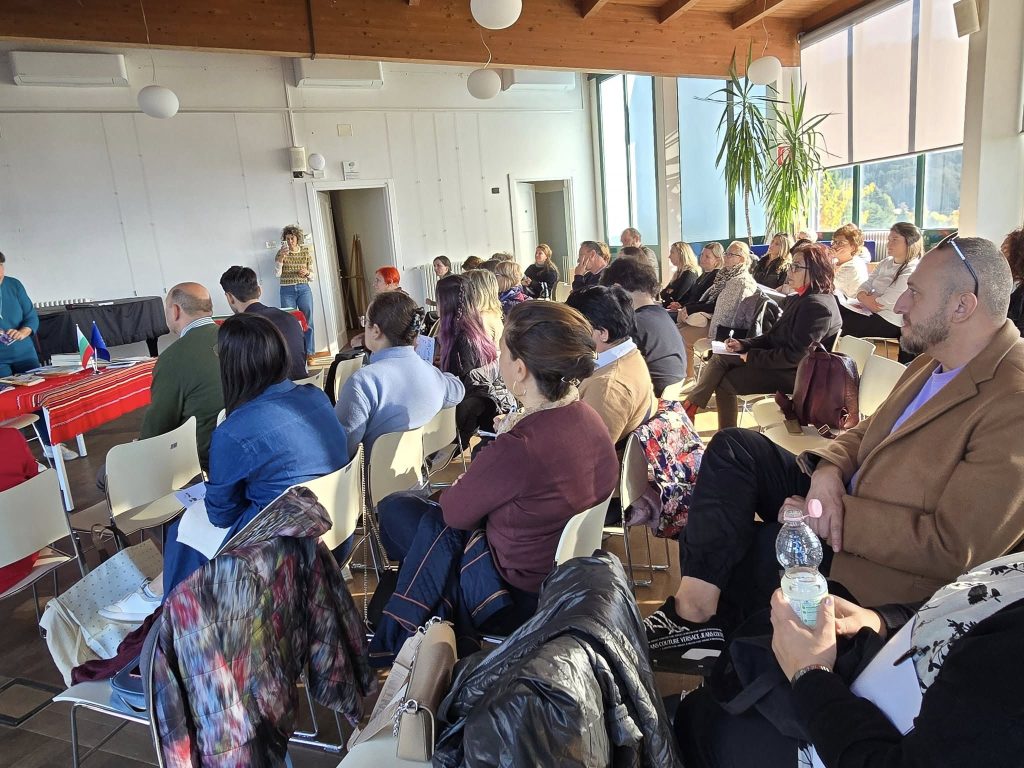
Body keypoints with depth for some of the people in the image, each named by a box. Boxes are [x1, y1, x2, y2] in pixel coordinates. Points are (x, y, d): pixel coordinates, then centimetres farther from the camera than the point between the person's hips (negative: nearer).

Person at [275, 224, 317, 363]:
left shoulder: (306, 252, 7)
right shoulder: (281, 252, 4)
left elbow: (313, 274, 11)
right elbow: (277, 273, -6)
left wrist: (307, 272, -11)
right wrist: (281, 257, -17)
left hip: (304, 289, 1)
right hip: (287, 291, -1)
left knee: (307, 322, 1)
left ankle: (309, 353, 9)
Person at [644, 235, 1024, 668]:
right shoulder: (932, 362, 6)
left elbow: (955, 549, -25)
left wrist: (842, 515, -22)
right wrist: (828, 469, -10)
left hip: (887, 569, -8)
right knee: (733, 447, -9)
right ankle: (694, 607, -15)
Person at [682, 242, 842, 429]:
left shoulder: (818, 306, -22)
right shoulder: (800, 299, 9)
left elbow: (794, 356, -25)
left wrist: (752, 356, -17)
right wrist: (743, 345, 1)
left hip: (794, 374, -10)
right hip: (779, 359, 10)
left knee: (724, 382, -9)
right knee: (720, 358, -1)